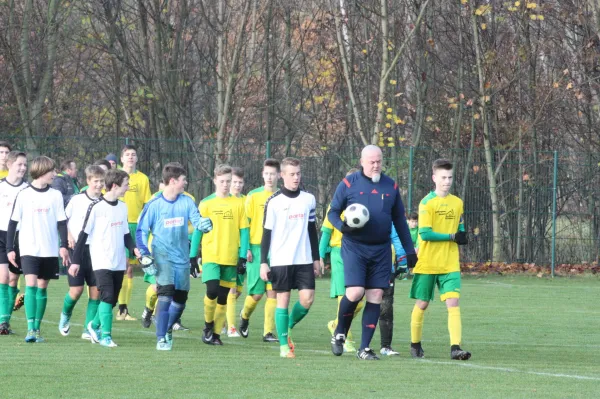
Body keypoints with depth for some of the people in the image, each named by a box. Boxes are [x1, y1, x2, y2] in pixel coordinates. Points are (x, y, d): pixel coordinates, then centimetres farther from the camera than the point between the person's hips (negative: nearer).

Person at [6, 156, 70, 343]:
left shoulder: (56, 195, 5)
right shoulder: (23, 195, -2)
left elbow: (61, 222, 6)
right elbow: (13, 223, 2)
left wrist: (63, 245, -5)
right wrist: (10, 248, -2)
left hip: (50, 250, 3)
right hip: (29, 249, -3)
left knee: (42, 287, 6)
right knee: (31, 285, -15)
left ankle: (37, 329, 12)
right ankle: (30, 329, -18)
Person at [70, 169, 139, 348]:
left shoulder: (123, 207, 11)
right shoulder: (96, 207, -9)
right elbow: (84, 234, -6)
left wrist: (133, 249, -1)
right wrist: (76, 261, -7)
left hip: (119, 263, 6)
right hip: (102, 262, -6)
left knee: (112, 300, 9)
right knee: (107, 297, -16)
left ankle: (95, 325, 31)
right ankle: (105, 336, -11)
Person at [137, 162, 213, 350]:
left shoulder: (187, 201, 3)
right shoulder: (154, 204, -7)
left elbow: (196, 220, -6)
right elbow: (141, 230, -1)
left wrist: (204, 224, -30)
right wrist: (144, 254, -10)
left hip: (182, 257, 4)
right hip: (162, 256, -4)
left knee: (180, 300, 8)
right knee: (165, 295, -18)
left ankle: (168, 329, 35)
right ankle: (161, 339, -11)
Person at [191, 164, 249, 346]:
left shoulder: (238, 204, 6)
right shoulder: (206, 203, 2)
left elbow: (243, 231, 7)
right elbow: (197, 231, 5)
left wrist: (243, 256, -1)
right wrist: (193, 256, 1)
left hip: (231, 259, 2)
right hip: (210, 256, -2)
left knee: (223, 297, 4)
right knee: (212, 291, -18)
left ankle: (216, 333, 13)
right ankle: (208, 325, 5)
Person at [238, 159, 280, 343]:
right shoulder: (253, 196, 1)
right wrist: (246, 248, -5)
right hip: (257, 249, -2)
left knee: (273, 292, -5)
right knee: (256, 292, -2)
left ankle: (268, 332, -2)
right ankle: (244, 316, 28)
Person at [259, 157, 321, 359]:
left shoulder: (308, 199, 8)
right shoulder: (274, 202, -4)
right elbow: (266, 234, -2)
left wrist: (316, 259, 16)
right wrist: (263, 262, -7)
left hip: (304, 259, 3)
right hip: (280, 260, -3)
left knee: (307, 298, -7)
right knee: (283, 299, -1)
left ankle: (288, 330, 17)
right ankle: (284, 345, 5)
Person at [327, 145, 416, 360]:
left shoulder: (390, 186, 10)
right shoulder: (349, 183, 0)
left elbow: (400, 220, 17)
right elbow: (333, 212, 5)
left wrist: (409, 250, 14)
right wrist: (342, 226, -17)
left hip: (381, 249, 4)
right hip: (354, 247, -4)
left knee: (375, 297, 0)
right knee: (355, 293, -15)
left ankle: (364, 348, 7)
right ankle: (339, 333, 12)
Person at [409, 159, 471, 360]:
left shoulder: (457, 203, 10)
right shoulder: (427, 202, -8)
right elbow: (425, 233, -16)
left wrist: (462, 235, -2)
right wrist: (452, 236, -15)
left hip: (450, 264, 4)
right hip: (427, 263, -4)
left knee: (453, 302, -10)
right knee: (422, 304, 7)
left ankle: (455, 348, -17)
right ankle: (415, 344, 25)